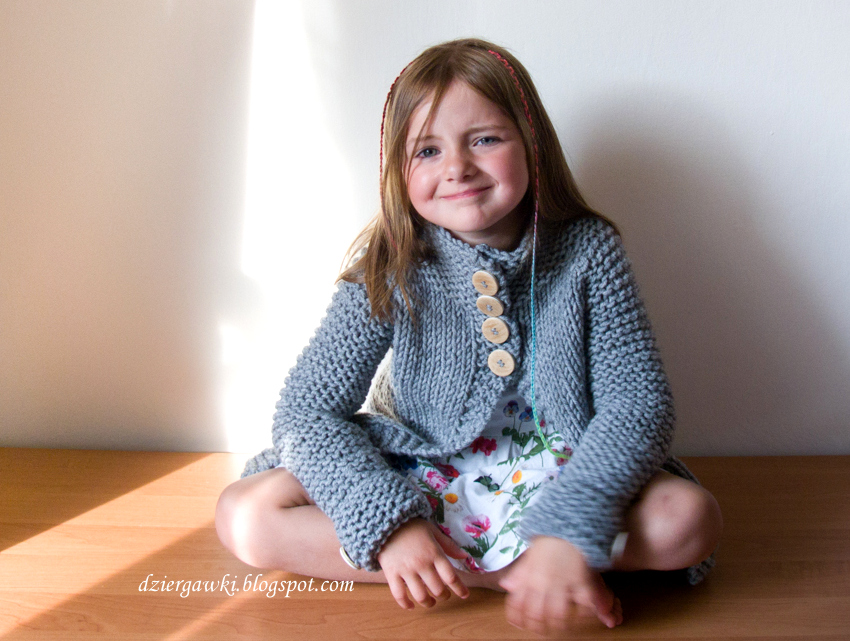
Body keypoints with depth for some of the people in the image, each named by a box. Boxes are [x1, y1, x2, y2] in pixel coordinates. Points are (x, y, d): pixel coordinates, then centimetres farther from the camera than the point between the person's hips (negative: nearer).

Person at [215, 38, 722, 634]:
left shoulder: (588, 250, -12)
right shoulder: (391, 272, -12)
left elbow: (638, 401, -15)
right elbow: (309, 406, -12)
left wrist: (570, 529, -30)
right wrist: (391, 524, -27)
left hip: (557, 476, -1)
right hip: (421, 483, 2)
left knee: (688, 518, -26)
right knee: (245, 516, -19)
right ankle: (510, 571, -17)